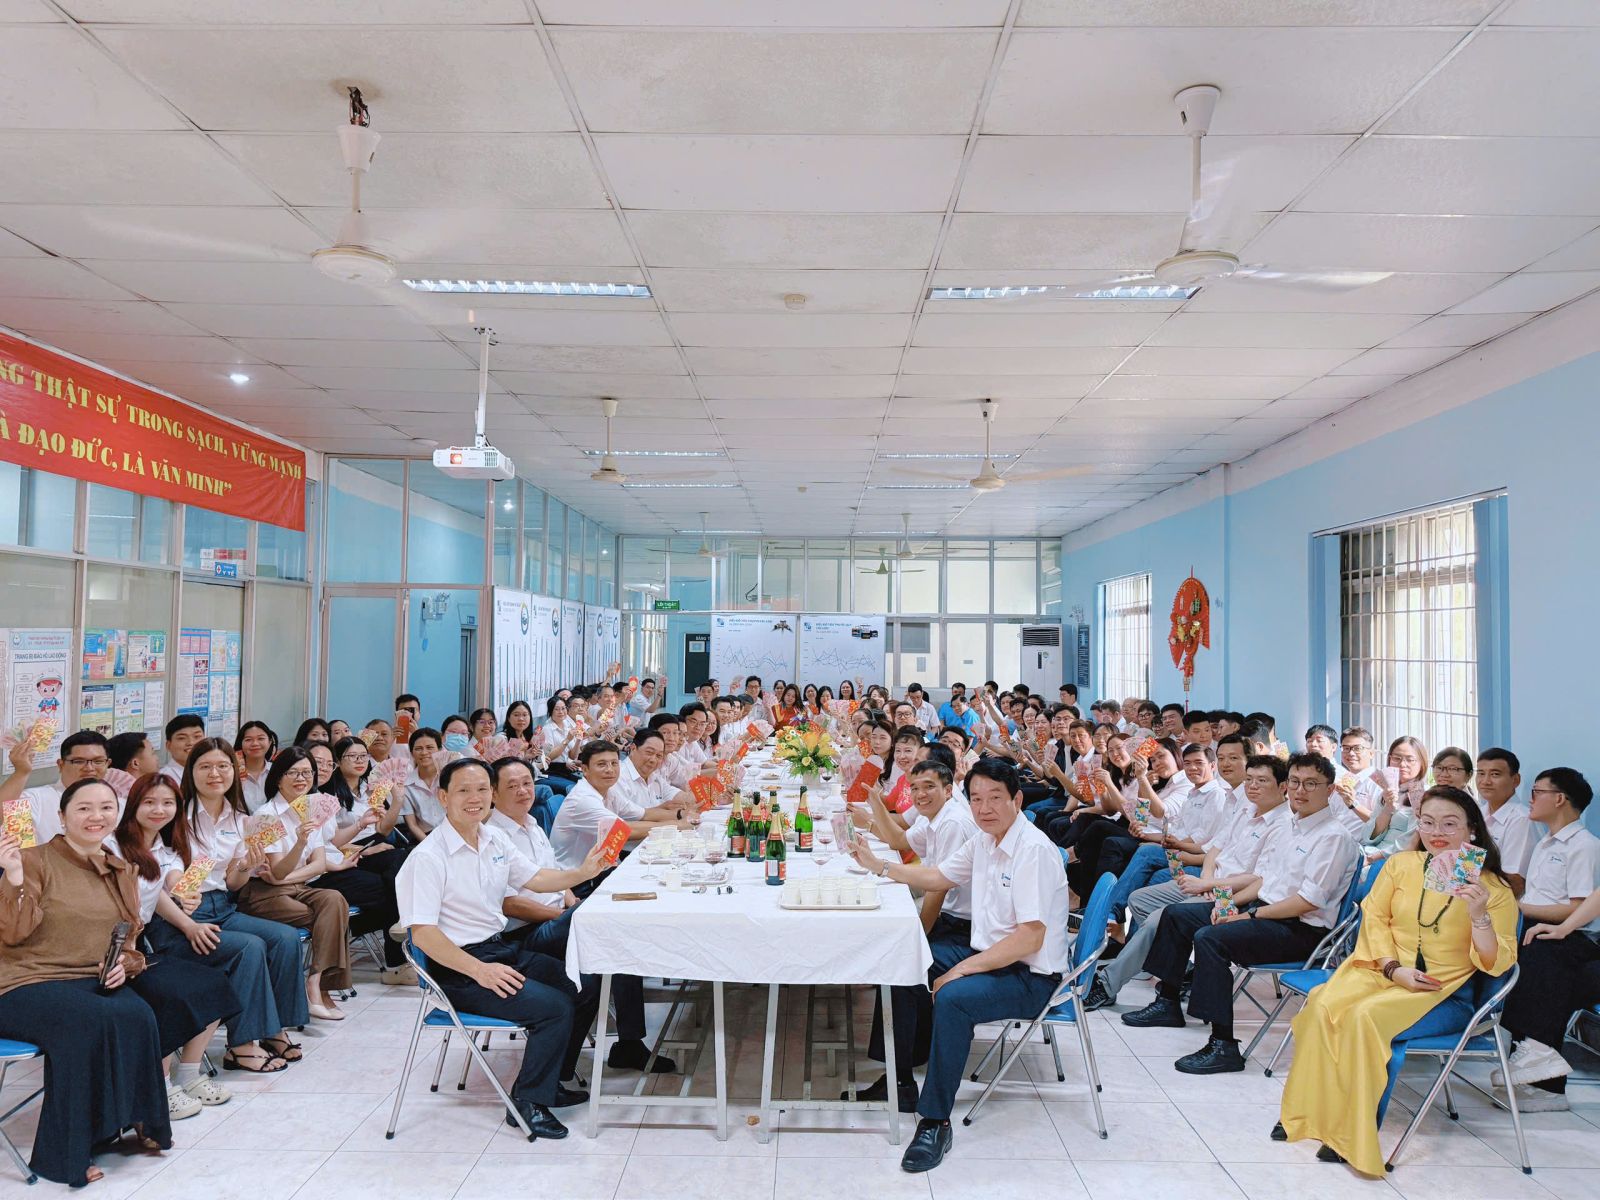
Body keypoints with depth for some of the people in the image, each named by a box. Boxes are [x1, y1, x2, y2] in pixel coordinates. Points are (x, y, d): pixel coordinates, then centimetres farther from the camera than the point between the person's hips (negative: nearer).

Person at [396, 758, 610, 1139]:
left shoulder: (494, 839, 6)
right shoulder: (428, 858, -18)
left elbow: (533, 878, 15)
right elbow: (422, 933, -21)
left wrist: (582, 873, -2)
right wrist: (480, 971, -28)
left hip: (502, 949, 9)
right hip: (458, 970, -8)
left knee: (581, 987, 2)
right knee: (554, 1006, -21)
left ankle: (550, 1082, 19)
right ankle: (529, 1101, -1)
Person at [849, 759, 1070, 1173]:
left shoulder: (1034, 850, -22)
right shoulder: (984, 840, 5)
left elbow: (1030, 938, -26)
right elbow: (937, 877, 22)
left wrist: (961, 970, -25)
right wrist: (879, 866, 16)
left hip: (1030, 975, -10)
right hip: (985, 952, 10)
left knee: (952, 997, -33)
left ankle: (935, 1123, -20)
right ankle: (897, 1075, 15)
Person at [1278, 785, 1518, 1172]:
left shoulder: (1494, 889, -3)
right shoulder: (1401, 864, 5)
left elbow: (1497, 964, -7)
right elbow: (1374, 918, 6)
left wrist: (1479, 916, -24)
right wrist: (1394, 969, -9)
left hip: (1442, 991, -3)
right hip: (1381, 969, 3)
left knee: (1365, 1016, -31)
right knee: (1323, 1005, -26)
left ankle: (1352, 1137, -18)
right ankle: (1305, 1115, -13)